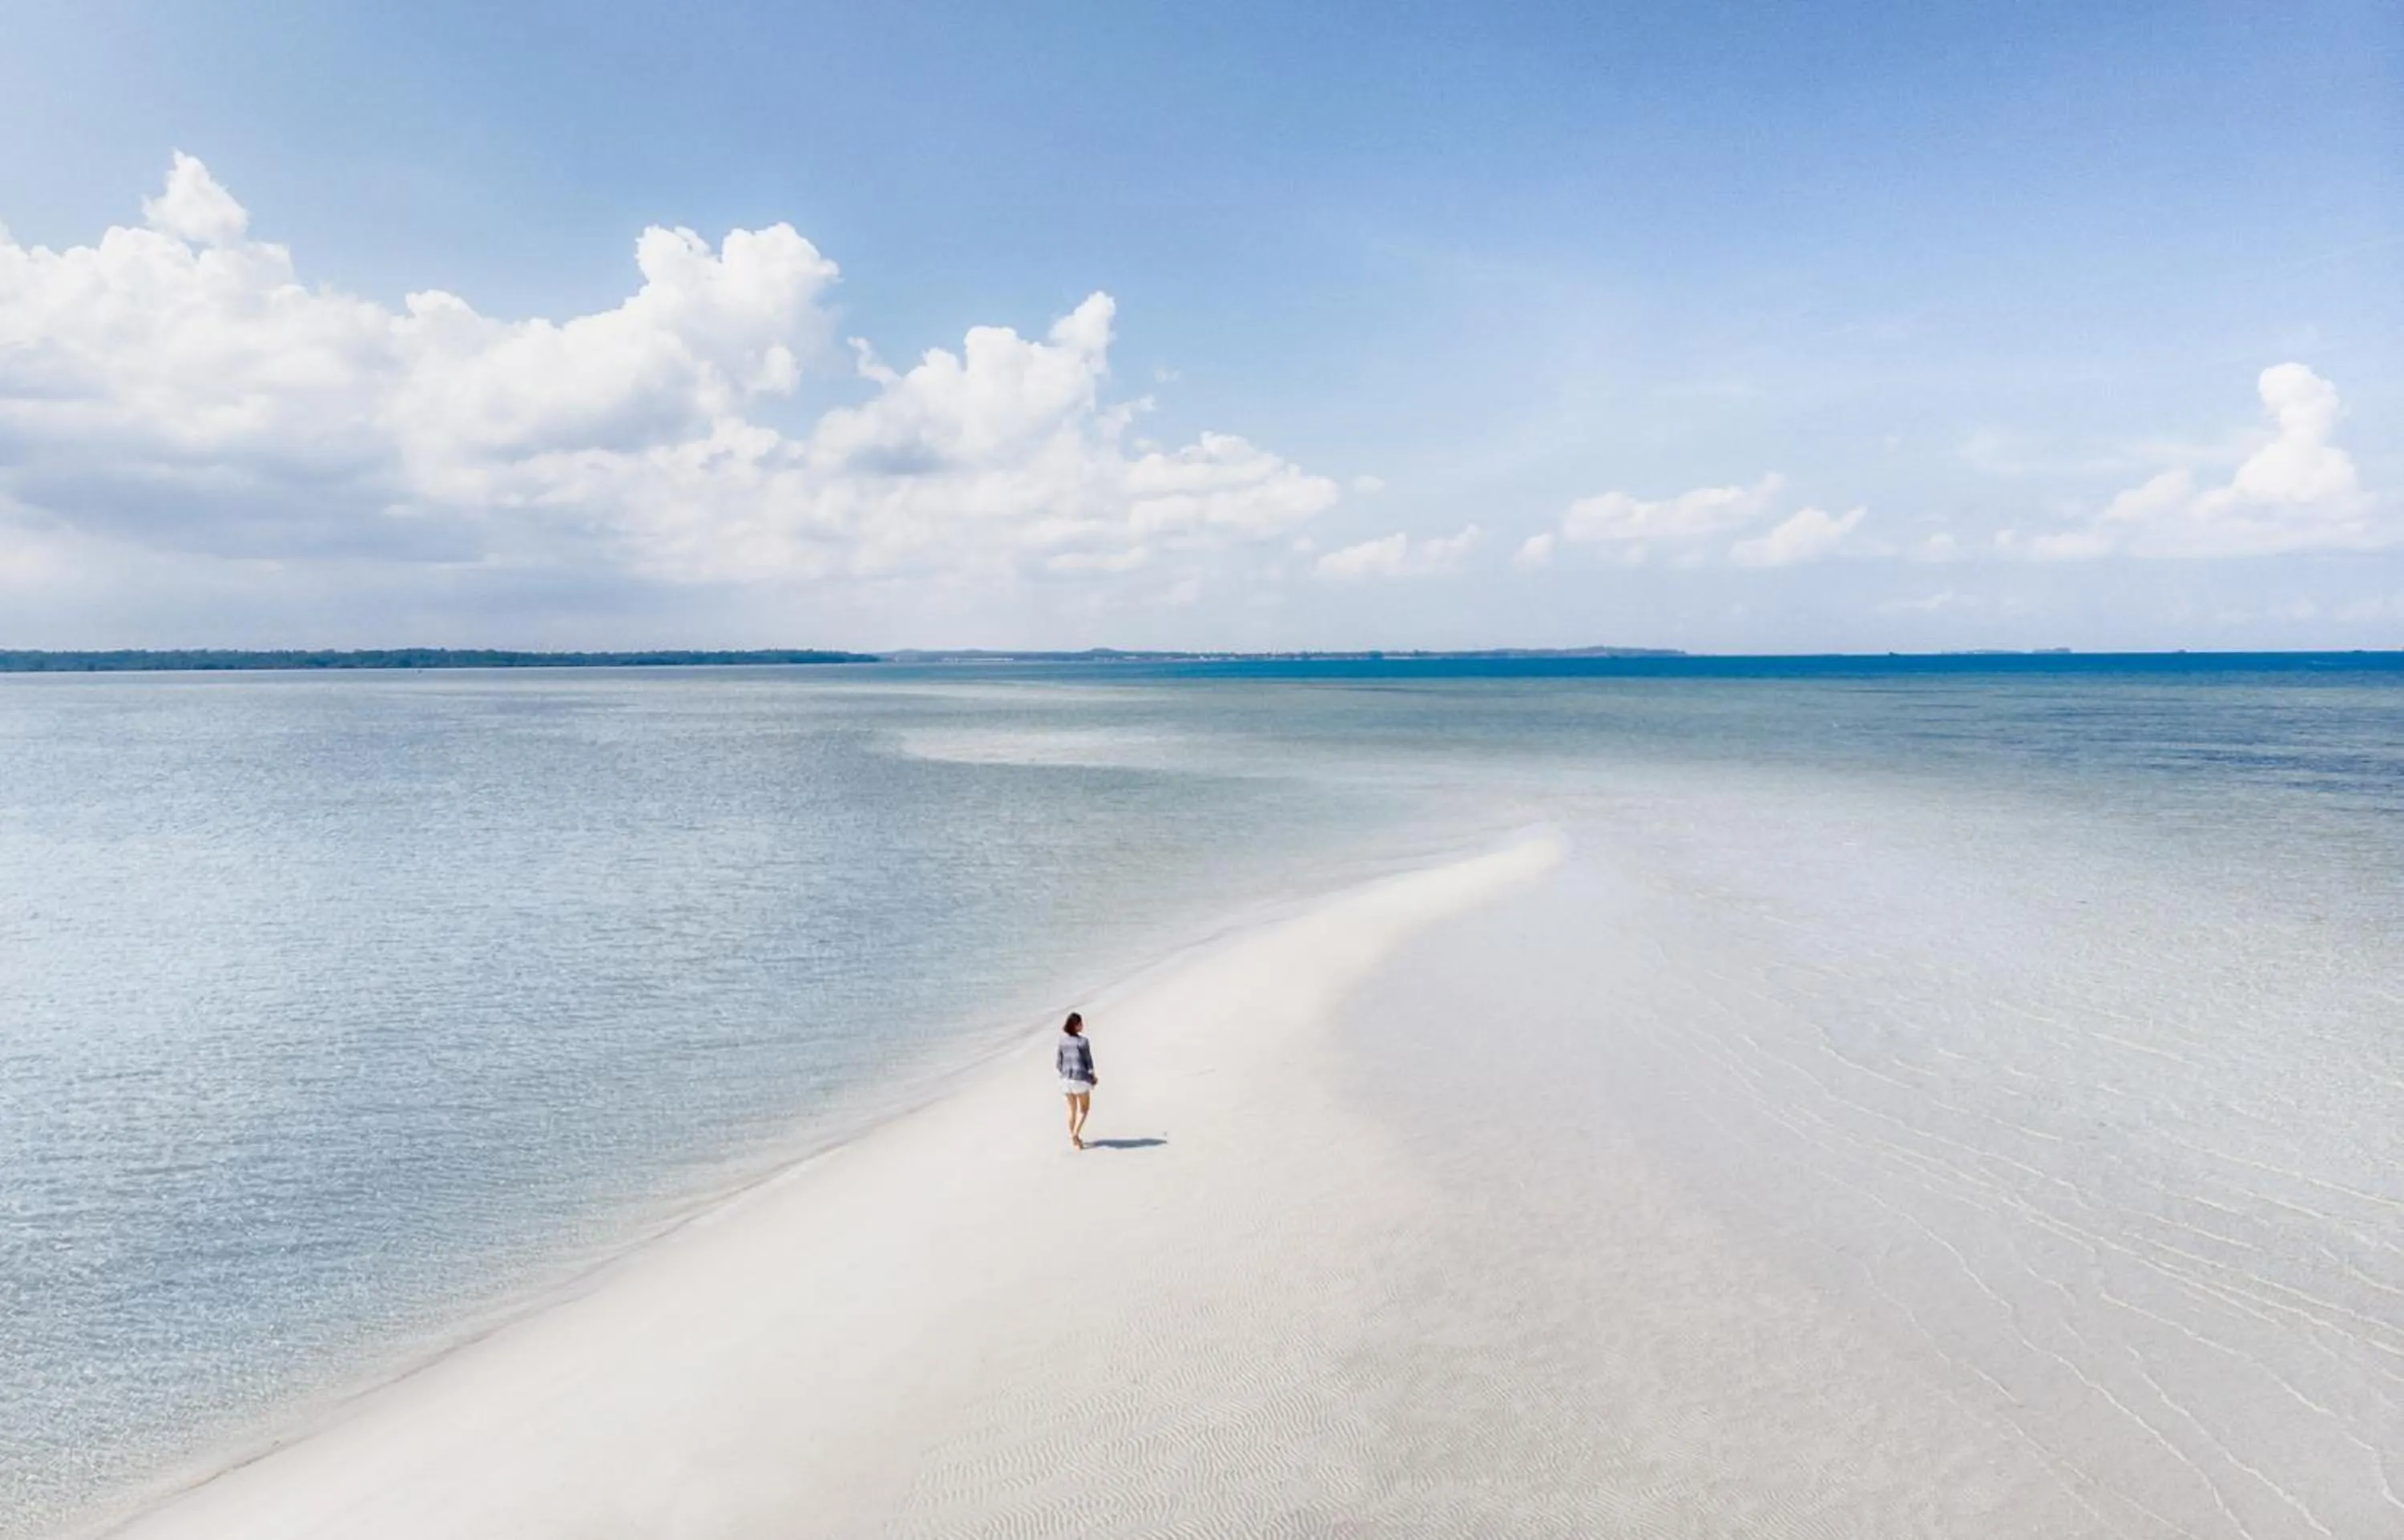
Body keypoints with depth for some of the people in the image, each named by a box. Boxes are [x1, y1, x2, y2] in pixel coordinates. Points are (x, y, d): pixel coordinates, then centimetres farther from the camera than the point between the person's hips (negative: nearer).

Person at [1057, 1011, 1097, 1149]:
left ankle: (1073, 1137, 26)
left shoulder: (1062, 1040, -2)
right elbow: (1088, 1062, -10)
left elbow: (1058, 1061, 2)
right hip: (1080, 1078, -4)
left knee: (1072, 1108, 20)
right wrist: (1093, 1077, 5)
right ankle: (1076, 1133, -5)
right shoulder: (1083, 1042, -15)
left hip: (1066, 1078, 5)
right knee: (1084, 1108, 13)